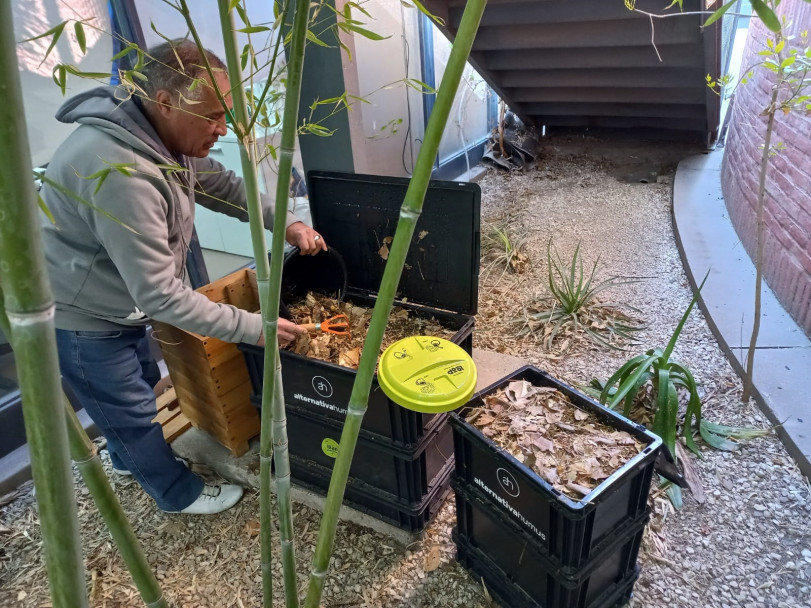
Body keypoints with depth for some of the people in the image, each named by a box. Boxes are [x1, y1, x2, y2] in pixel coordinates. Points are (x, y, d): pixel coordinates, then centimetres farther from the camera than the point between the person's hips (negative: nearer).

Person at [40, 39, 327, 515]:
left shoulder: (168, 135, -8)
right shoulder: (119, 170, -38)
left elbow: (224, 186, 6)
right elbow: (160, 294, -35)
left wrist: (286, 222, -10)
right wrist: (253, 327, -31)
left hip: (120, 305, 9)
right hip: (81, 320, -9)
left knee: (141, 386, 27)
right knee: (134, 412, 11)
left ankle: (128, 458, 55)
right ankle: (180, 494, 35)